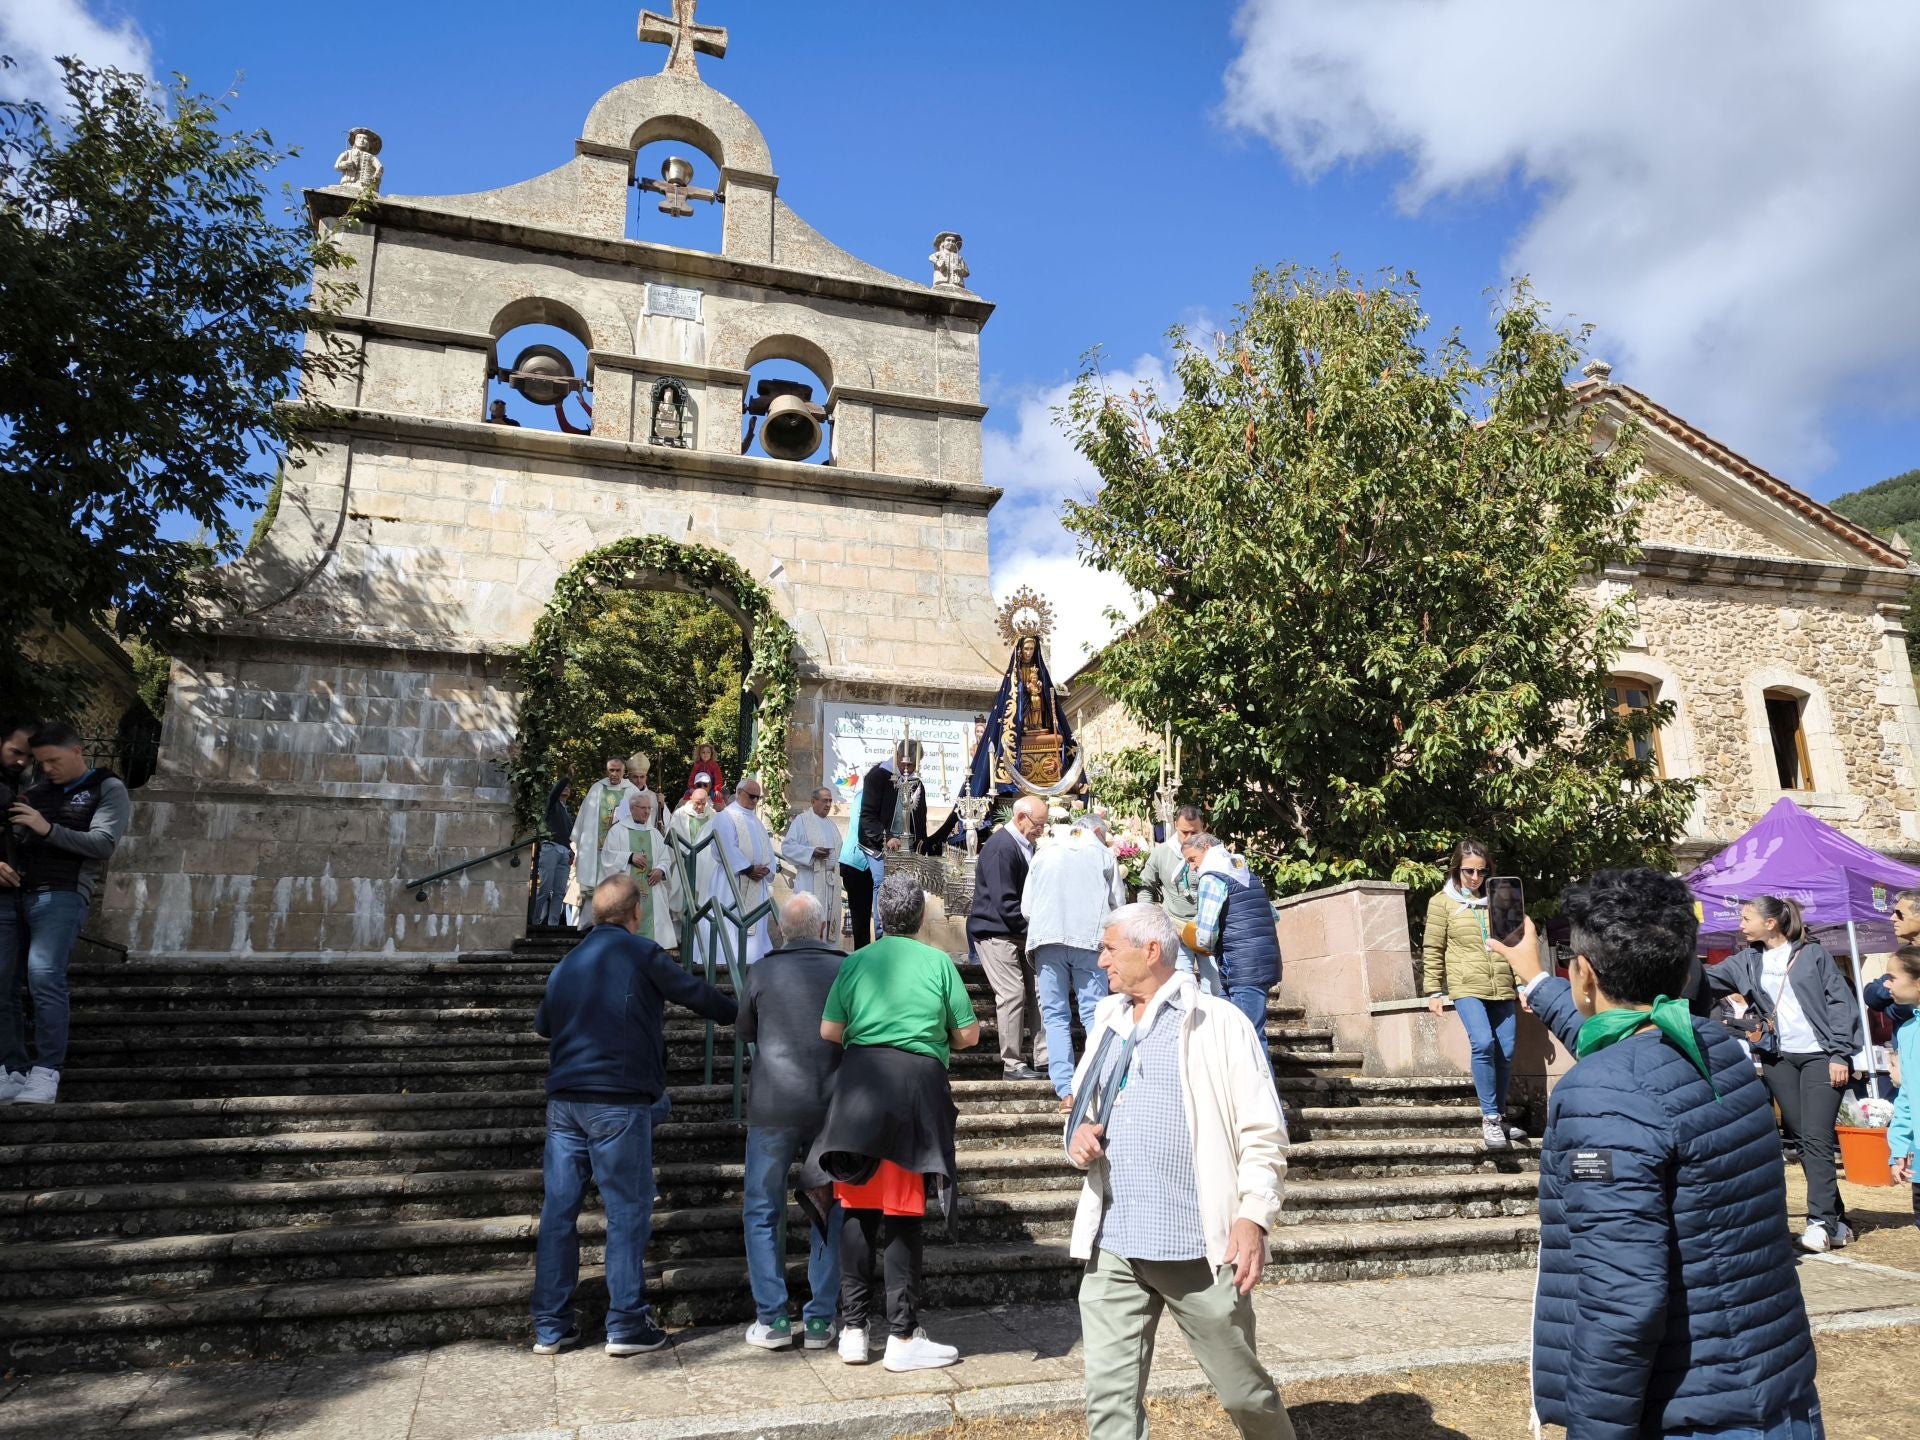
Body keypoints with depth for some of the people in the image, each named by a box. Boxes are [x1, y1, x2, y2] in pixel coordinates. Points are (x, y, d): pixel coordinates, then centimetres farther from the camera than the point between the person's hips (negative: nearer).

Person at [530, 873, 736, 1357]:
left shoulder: (567, 963, 13)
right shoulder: (641, 954, -5)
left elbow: (542, 1024, 23)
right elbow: (695, 993, 1)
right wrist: (736, 1013, 18)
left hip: (563, 1099, 6)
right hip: (619, 1101, -6)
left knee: (558, 1209, 9)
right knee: (628, 1211, 2)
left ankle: (550, 1326, 15)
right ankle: (626, 1325, 4)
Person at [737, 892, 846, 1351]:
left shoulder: (763, 971, -4)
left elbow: (743, 1031, 10)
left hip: (774, 1107, -1)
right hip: (833, 1107, 1)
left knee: (761, 1212, 12)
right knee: (830, 1213, 13)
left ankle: (773, 1318, 10)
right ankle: (820, 1319, 15)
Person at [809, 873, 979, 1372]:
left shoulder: (855, 962, 7)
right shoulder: (939, 962, 2)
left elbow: (828, 1031, 5)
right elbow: (968, 1036, 5)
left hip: (859, 1085, 2)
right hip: (918, 1083, -2)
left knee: (858, 1208, 9)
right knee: (902, 1212, 3)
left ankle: (853, 1330, 14)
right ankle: (902, 1336, 7)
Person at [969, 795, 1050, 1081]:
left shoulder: (1024, 845, 10)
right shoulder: (1001, 848, -20)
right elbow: (1004, 902, -23)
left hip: (1017, 932, 9)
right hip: (995, 932, -9)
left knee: (1036, 991, 7)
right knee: (1013, 993, -8)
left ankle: (1043, 1057, 14)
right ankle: (1012, 1066, 1)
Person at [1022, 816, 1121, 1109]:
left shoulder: (1043, 854, 18)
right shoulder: (1103, 855, 12)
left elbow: (1025, 907, 16)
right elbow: (1118, 904, 12)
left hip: (1046, 939, 2)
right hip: (1089, 939, -1)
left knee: (1055, 1015, 5)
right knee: (1094, 1013, 1)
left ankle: (1066, 1091, -1)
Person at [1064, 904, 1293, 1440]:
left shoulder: (1217, 1022, -5)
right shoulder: (1107, 1020, 12)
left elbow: (1264, 1131, -7)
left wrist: (1253, 1217, -18)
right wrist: (1078, 1133, 1)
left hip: (1198, 1248, -4)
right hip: (1112, 1246, 5)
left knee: (1243, 1391, 11)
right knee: (1109, 1395, 4)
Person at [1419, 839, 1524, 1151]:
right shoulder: (1442, 902, 4)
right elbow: (1432, 950, 3)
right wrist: (1433, 991, -1)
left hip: (1502, 989, 4)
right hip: (1467, 987, -4)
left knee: (1506, 1054, 3)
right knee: (1483, 1044, -22)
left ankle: (1498, 1118, 19)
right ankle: (1490, 1119, -12)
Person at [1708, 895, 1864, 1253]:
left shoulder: (1812, 953, -3)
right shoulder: (1746, 962, 9)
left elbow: (1840, 1003, -5)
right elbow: (1703, 980, 7)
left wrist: (1840, 1054, -11)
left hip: (1820, 1055, -5)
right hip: (1778, 1059, 5)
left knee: (1816, 1138, -9)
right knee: (1801, 1139, 5)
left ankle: (1820, 1221, -8)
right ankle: (1835, 1219, 13)